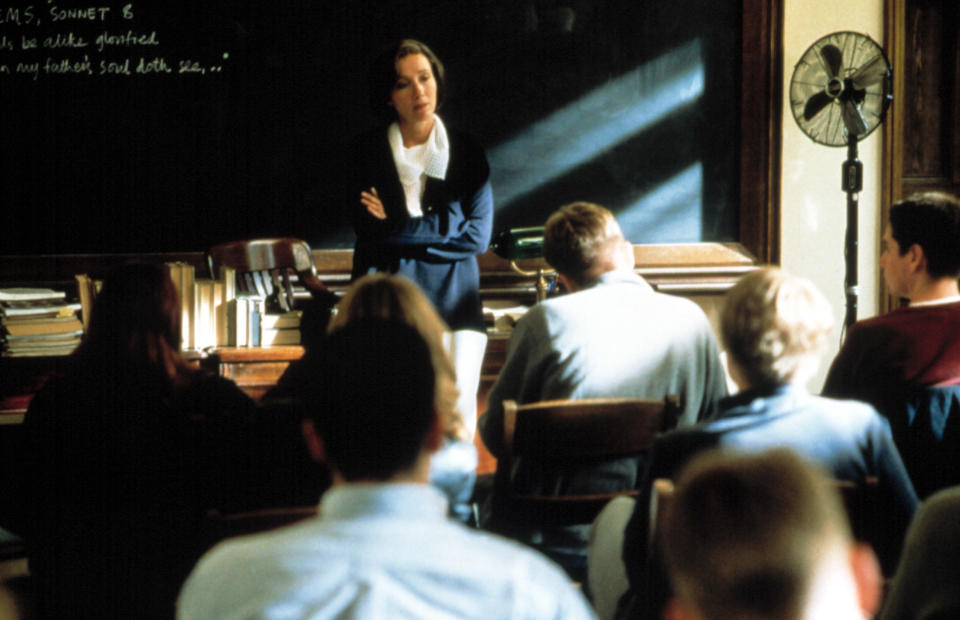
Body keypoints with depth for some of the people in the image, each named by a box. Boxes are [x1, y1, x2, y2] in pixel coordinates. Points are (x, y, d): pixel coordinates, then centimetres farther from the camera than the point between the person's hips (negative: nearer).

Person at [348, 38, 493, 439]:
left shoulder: (467, 153, 10)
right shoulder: (367, 153, 7)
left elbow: (478, 236, 1)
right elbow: (369, 232, -3)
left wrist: (398, 229, -3)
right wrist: (441, 228, -10)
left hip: (452, 300, 1)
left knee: (458, 412, -12)